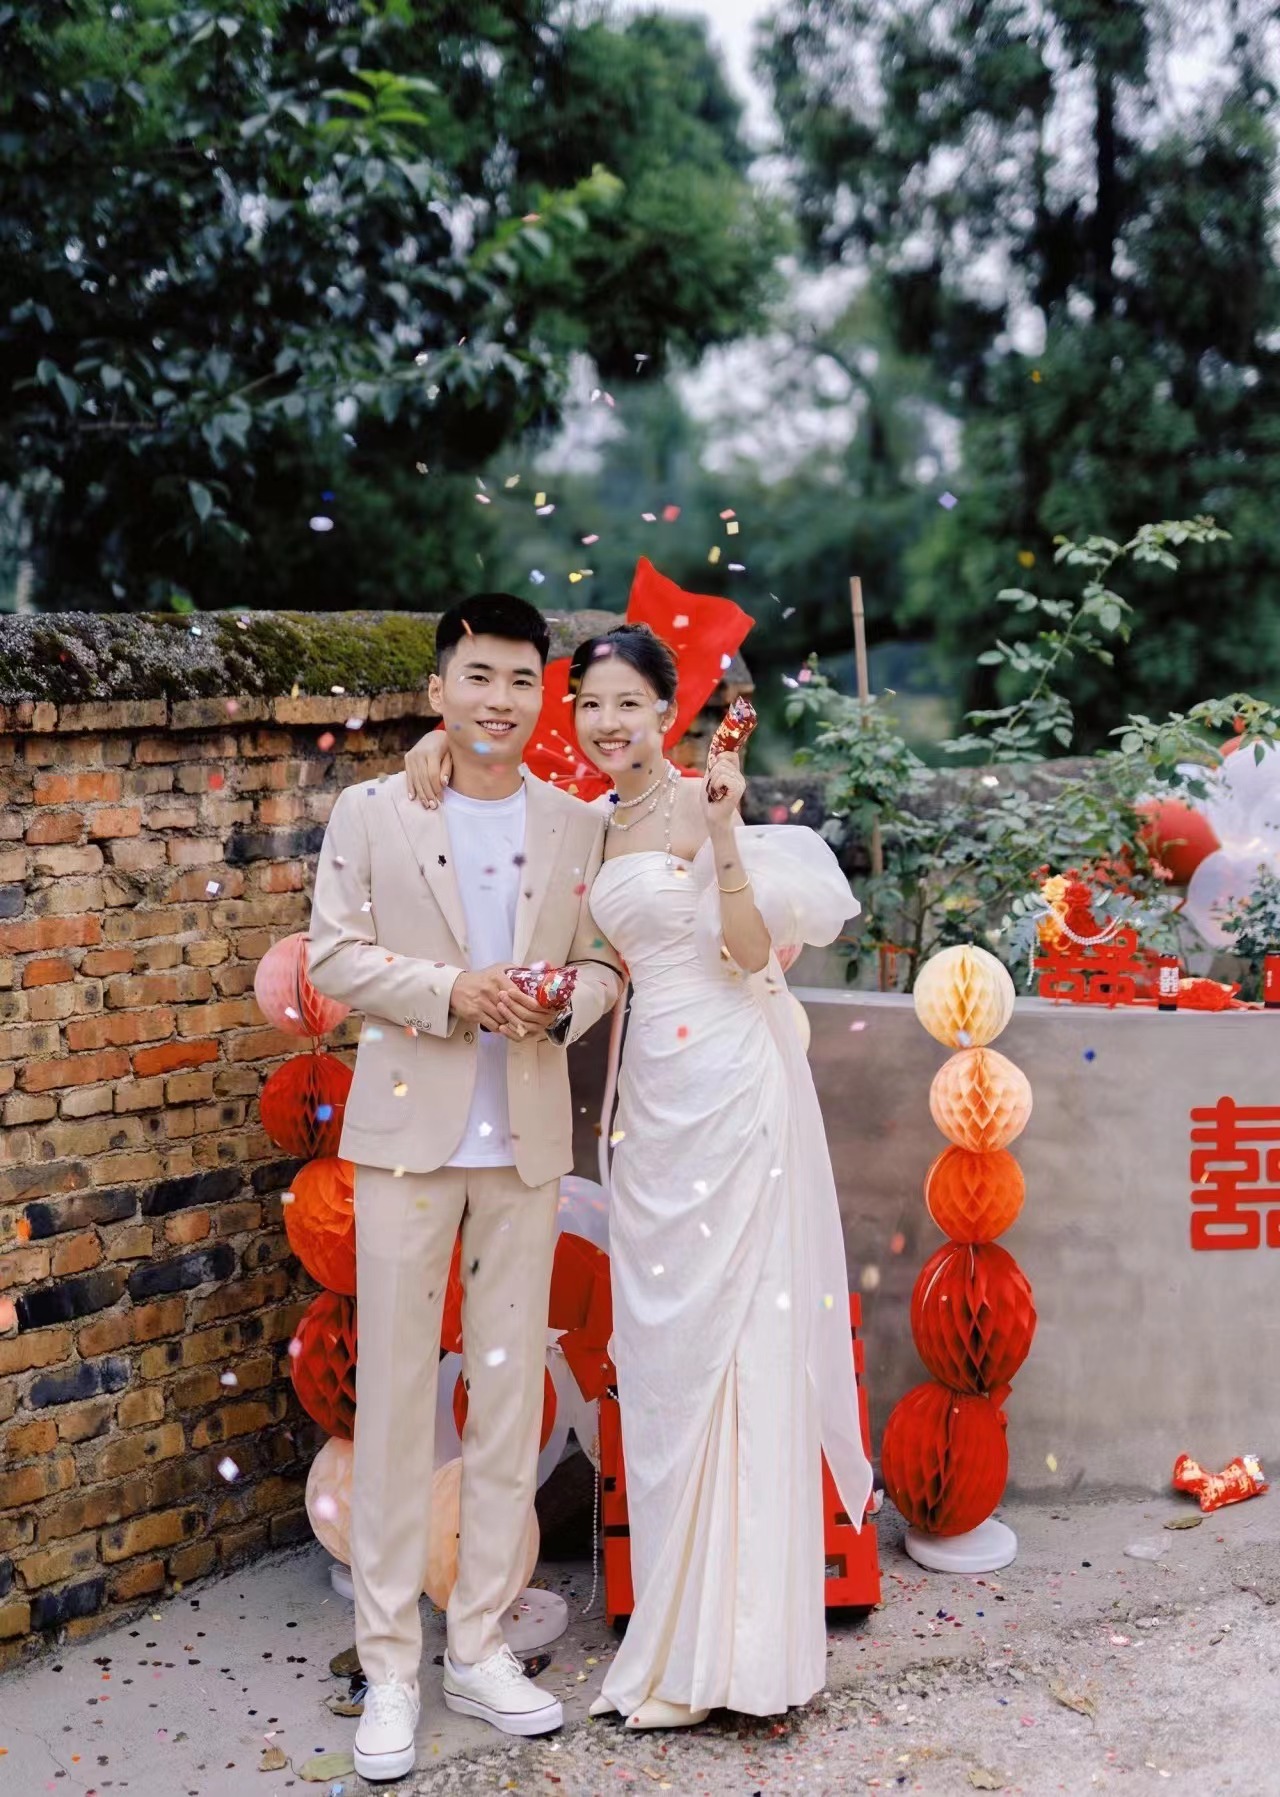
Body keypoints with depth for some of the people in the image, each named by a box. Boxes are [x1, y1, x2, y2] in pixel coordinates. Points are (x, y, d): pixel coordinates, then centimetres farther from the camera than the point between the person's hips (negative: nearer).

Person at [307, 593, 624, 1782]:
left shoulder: (577, 826, 7)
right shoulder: (370, 813, 1)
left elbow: (601, 963, 8)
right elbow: (335, 954, -2)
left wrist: (565, 1005, -14)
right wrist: (448, 991, -16)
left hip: (527, 1138, 3)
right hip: (407, 1128, -2)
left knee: (512, 1392, 8)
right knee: (394, 1393, 0)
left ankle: (479, 1648, 21)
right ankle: (389, 1668, 10)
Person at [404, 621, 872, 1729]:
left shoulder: (702, 806, -8)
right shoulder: (592, 825, 11)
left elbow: (753, 955, -13)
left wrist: (724, 838, -24)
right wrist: (443, 742, 3)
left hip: (728, 1086, -7)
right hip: (652, 1094, 7)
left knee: (726, 1341, -3)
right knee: (662, 1346, 11)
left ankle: (724, 1650, 6)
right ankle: (681, 1625, 22)